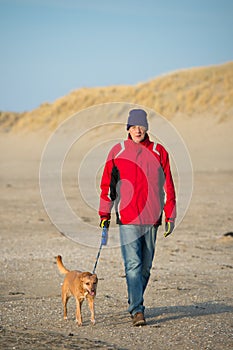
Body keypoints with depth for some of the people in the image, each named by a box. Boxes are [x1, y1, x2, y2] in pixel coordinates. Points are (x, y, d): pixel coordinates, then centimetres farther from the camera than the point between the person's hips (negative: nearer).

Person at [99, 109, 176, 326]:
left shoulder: (159, 152, 5)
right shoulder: (117, 151, 3)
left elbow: (168, 185, 8)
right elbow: (107, 183, 7)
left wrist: (170, 216, 5)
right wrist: (104, 213, 1)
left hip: (151, 218, 2)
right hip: (127, 218, -2)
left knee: (146, 265, 10)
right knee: (133, 265, -11)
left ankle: (135, 302, 26)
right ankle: (137, 310, -12)